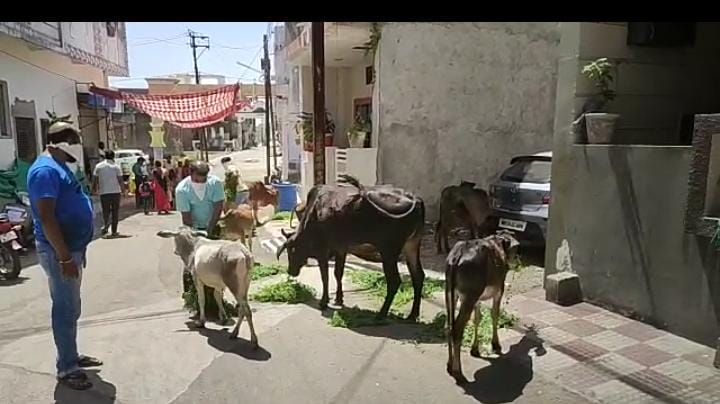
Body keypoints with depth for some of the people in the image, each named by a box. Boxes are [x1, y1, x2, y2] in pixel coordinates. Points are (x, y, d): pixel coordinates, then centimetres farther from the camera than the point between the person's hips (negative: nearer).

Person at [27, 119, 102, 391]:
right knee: (66, 309, -2)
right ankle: (66, 368, 9)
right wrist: (64, 257, -25)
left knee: (71, 307, 18)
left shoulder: (57, 167, 14)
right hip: (59, 250, -10)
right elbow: (46, 217, -24)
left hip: (72, 247, 10)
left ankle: (71, 356, 30)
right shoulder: (46, 170, -18)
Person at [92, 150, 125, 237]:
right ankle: (114, 232, 10)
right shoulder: (116, 166, -1)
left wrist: (95, 189, 16)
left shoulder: (98, 166, 3)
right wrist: (123, 190, 7)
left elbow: (94, 180, 3)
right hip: (115, 192, -1)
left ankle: (105, 225, -17)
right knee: (115, 212, 8)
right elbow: (120, 181, -5)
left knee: (105, 211, 10)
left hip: (103, 193, 1)